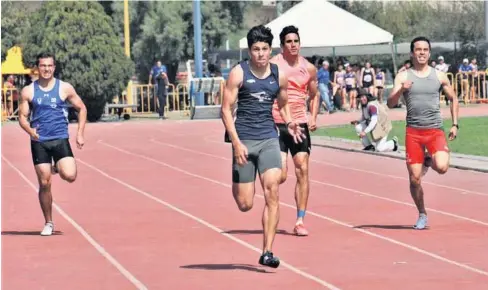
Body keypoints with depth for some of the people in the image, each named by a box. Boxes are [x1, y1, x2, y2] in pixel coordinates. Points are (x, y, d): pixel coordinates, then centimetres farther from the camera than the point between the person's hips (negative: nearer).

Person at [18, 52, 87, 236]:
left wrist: (80, 134, 1)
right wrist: (29, 130, -16)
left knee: (69, 176, -19)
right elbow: (22, 116, 5)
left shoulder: (65, 88, 2)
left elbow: (81, 109, 10)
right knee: (44, 184, 0)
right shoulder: (28, 91, 3)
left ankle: (58, 168, 19)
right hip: (39, 142, 1)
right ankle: (48, 223, 15)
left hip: (60, 139, 0)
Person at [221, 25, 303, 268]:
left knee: (272, 191, -16)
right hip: (244, 140, -2)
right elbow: (226, 109, -5)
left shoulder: (279, 76, 6)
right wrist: (236, 143, -14)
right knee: (244, 204, 0)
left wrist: (289, 122, 3)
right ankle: (237, 185, 40)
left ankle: (267, 252, -12)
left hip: (269, 138, 2)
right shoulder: (238, 74, -4)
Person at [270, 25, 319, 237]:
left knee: (303, 171, -2)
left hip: (300, 124, 3)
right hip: (276, 124, -3)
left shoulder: (309, 68, 7)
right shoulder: (272, 66, -4)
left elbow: (315, 95, 19)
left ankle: (300, 221, 3)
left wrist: (313, 118, 4)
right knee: (280, 175, -12)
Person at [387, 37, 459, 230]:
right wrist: (401, 90, -24)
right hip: (413, 132, 0)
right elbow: (391, 104, -5)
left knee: (442, 167, -24)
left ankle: (429, 162, 13)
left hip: (435, 130, 0)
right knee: (414, 178, -1)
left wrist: (455, 124, 9)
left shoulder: (439, 76, 6)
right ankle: (422, 215, 19)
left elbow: (453, 99, 18)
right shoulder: (403, 76, 3)